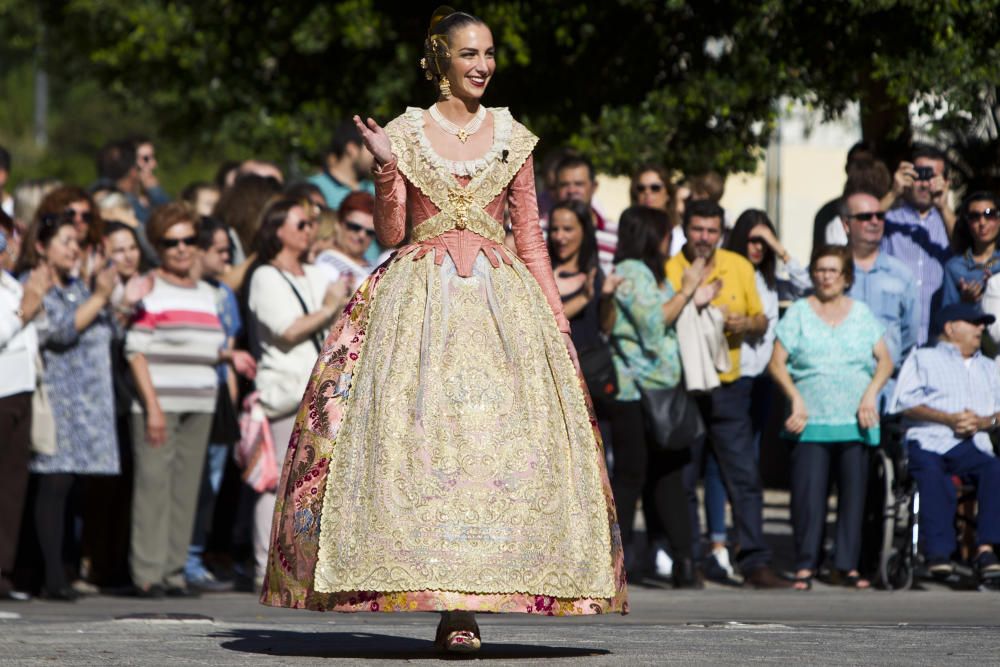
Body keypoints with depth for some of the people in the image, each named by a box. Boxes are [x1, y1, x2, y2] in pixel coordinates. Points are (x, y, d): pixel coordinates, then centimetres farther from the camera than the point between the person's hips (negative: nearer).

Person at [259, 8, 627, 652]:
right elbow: (391, 232, 2)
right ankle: (448, 603, -11)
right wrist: (386, 165, -13)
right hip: (421, 299, -1)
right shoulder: (406, 134, 6)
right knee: (419, 435, -12)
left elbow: (531, 237, 12)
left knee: (498, 438, -10)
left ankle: (464, 605, -9)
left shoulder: (513, 138, 11)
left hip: (501, 300, 1)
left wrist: (558, 320, 6)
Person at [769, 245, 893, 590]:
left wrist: (871, 393, -6)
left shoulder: (862, 314, 13)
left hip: (855, 422, 2)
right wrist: (795, 397, -10)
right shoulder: (798, 313, 6)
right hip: (811, 420, -2)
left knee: (853, 492, 1)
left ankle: (847, 564, 8)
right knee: (809, 493, -7)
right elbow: (777, 363, 3)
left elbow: (885, 360, 10)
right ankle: (805, 565, -2)